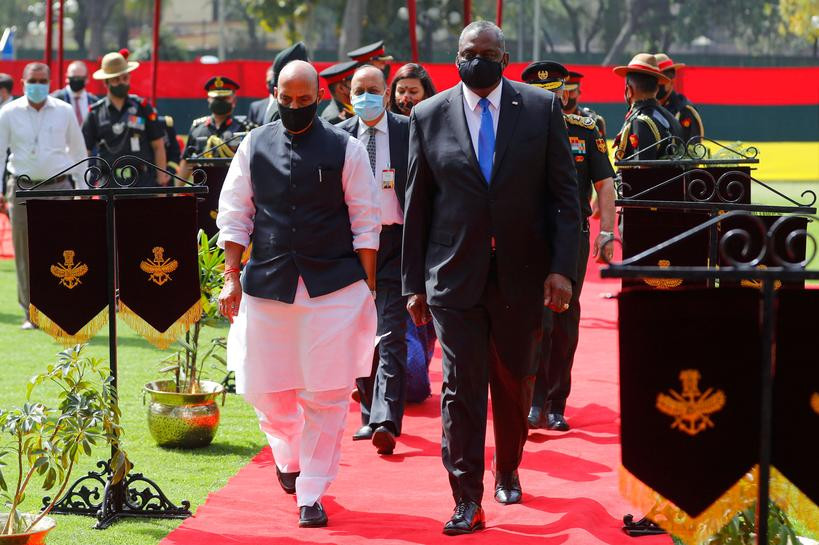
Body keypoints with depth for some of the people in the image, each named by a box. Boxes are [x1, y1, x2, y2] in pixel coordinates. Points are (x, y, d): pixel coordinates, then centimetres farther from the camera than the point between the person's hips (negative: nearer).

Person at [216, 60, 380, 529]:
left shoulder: (345, 149, 0)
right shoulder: (254, 147, 7)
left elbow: (366, 224, 1)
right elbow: (235, 216, 9)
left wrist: (368, 288, -2)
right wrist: (232, 278, 2)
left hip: (334, 287, -2)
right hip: (268, 283, 2)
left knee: (327, 395, -3)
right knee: (265, 389, 7)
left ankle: (312, 494, 6)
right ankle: (290, 456, 37)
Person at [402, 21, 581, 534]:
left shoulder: (543, 107, 0)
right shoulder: (430, 116, 2)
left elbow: (565, 193, 0)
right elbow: (417, 205, 6)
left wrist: (562, 267, -8)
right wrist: (414, 282, 5)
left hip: (521, 274, 1)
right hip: (454, 275, -1)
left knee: (515, 381, 14)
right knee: (462, 386, -5)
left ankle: (508, 470, 37)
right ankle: (468, 501, -2)